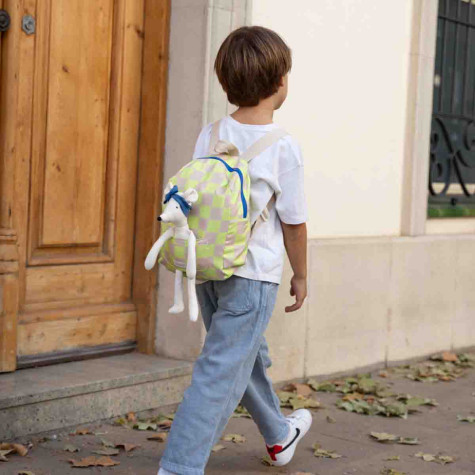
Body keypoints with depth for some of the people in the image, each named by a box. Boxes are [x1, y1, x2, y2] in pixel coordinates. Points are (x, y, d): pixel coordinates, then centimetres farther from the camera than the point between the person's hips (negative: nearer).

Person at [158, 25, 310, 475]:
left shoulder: (210, 135, 2)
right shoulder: (284, 149, -13)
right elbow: (293, 223, -7)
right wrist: (301, 275, 8)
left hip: (207, 269, 7)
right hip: (253, 276, -7)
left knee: (250, 356, 24)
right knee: (221, 373, -3)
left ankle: (279, 435, 46)